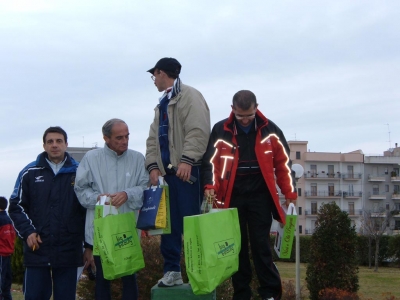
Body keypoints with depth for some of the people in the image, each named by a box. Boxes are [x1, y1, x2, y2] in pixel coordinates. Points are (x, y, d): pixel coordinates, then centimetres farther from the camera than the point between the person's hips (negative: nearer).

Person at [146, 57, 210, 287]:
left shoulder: (190, 96, -5)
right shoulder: (163, 103, 23)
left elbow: (198, 132, -18)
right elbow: (154, 138, 19)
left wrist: (187, 160, -26)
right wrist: (154, 165, 5)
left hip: (188, 170, -8)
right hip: (167, 171, 9)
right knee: (168, 223, 8)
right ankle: (172, 270, 14)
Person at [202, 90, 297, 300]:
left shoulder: (270, 130, 1)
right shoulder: (220, 130, -1)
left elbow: (282, 162, 6)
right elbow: (211, 161, -3)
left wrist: (289, 192, 3)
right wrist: (210, 185, -20)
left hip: (259, 196, -1)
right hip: (232, 197, 1)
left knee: (261, 245, -1)